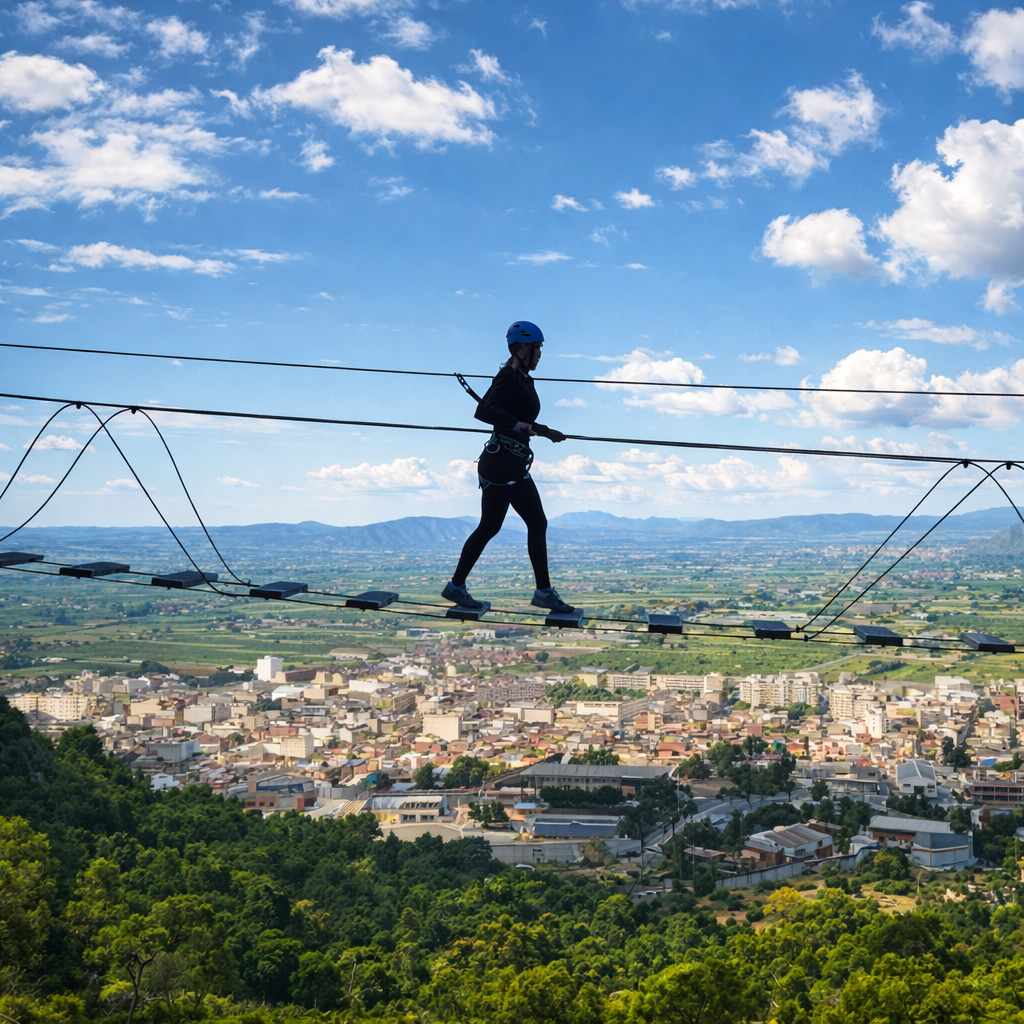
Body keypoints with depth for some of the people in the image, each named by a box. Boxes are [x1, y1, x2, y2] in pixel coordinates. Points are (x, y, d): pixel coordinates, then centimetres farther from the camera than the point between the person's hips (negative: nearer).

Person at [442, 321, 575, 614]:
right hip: (501, 462, -10)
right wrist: (517, 425, -36)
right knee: (489, 526, -2)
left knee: (537, 523, 8)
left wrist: (546, 432, 36)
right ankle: (456, 586, 11)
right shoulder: (509, 376, -11)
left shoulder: (523, 379, 16)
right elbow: (488, 409, -27)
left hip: (515, 465, 10)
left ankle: (544, 592, 11)